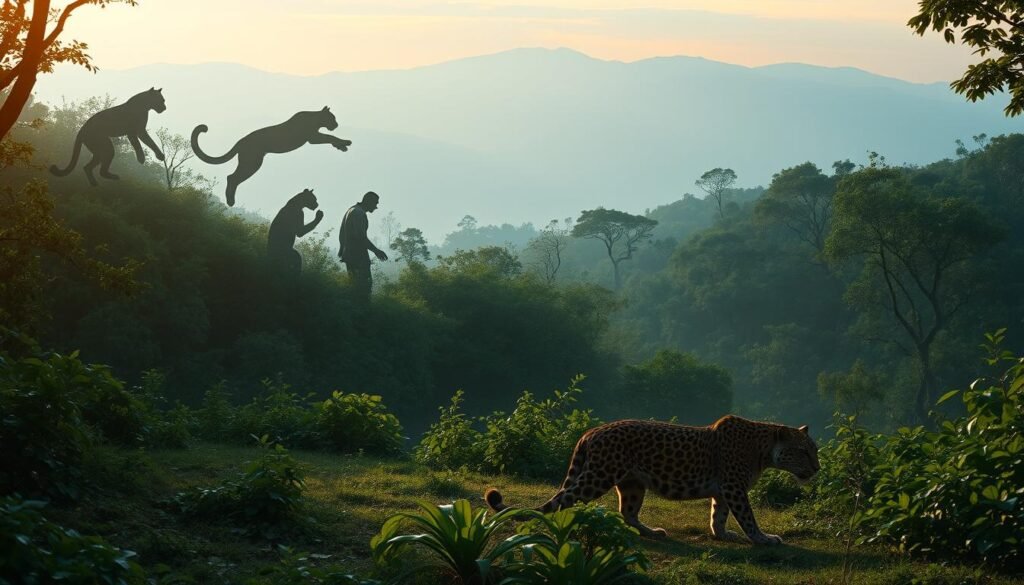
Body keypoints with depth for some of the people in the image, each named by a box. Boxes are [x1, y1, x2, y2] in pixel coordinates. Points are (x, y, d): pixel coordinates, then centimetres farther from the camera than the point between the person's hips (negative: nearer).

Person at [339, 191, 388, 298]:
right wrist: (376, 250, -20)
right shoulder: (359, 213, -15)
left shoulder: (351, 210, 18)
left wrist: (342, 249, 32)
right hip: (358, 256, -10)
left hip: (349, 255, 10)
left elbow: (341, 233, 25)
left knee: (355, 284, 12)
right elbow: (361, 236, -23)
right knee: (365, 284, -11)